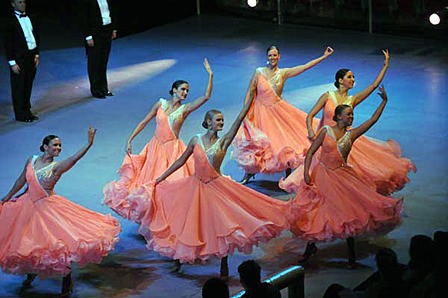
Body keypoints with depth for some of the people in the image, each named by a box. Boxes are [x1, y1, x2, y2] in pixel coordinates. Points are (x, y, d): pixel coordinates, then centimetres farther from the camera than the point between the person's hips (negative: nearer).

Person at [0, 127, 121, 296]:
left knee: (60, 243, -11)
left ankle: (67, 281, 5)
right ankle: (31, 271, 43)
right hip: (29, 205, 5)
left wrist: (89, 144, -45)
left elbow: (74, 158, -30)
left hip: (47, 207, -5)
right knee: (27, 243, 17)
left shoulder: (56, 167, -12)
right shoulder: (32, 160, 1)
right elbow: (21, 180, 14)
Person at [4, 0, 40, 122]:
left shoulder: (31, 19, 8)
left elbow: (37, 37, 16)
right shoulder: (11, 22, -9)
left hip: (31, 56, 6)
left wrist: (36, 54, 8)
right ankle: (20, 114, 11)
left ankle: (27, 111, 26)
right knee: (19, 87, 2)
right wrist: (12, 63, -12)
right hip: (19, 58, -6)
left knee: (28, 86, 14)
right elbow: (8, 44, -10)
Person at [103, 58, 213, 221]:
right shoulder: (161, 103, -1)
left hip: (173, 149, -2)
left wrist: (210, 75, -19)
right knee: (149, 181, 11)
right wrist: (130, 139, 1)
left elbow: (206, 96, -16)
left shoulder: (185, 108, -5)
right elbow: (144, 122, 5)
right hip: (156, 147, 2)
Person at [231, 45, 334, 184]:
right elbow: (250, 93, -4)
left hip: (278, 111, 1)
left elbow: (306, 66, -6)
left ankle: (288, 173, 11)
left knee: (286, 140, -3)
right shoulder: (259, 72, -6)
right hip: (261, 111, -1)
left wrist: (324, 56, -10)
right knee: (254, 144, 0)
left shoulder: (283, 73, -2)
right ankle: (249, 173, 19)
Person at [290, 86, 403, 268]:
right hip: (322, 176, -2)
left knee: (348, 212, -3)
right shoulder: (326, 131, 0)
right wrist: (306, 172, -10)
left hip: (342, 176, 2)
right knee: (314, 212, 0)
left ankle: (351, 253, 6)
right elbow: (310, 152, 0)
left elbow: (373, 119, 3)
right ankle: (310, 247, 20)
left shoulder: (352, 134, 5)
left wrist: (384, 101, 0)